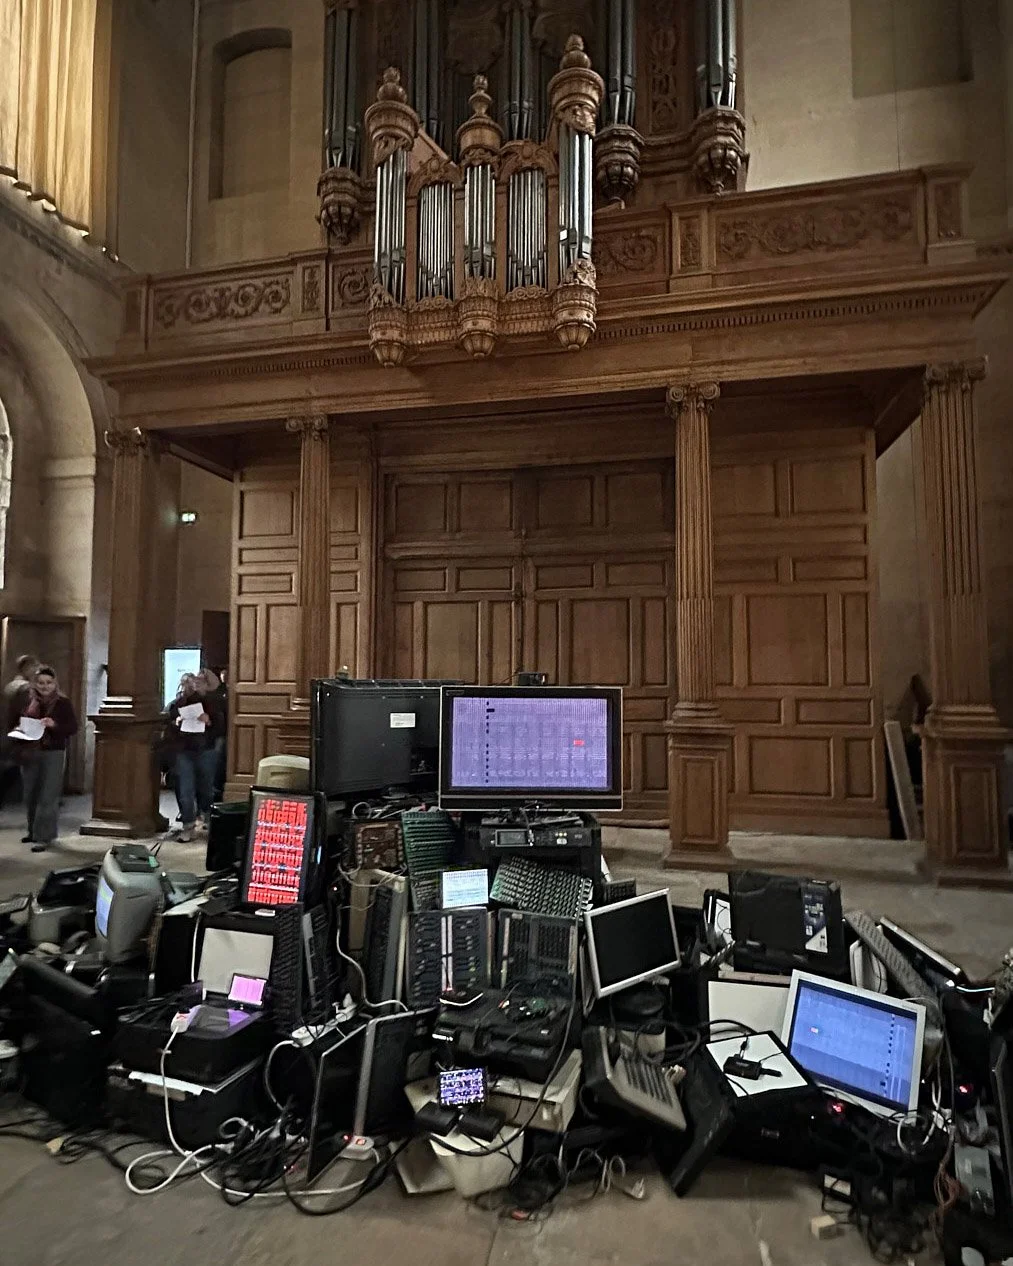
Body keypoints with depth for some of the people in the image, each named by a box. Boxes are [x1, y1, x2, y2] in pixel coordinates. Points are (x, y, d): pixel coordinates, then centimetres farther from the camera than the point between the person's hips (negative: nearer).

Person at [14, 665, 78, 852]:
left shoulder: (63, 703, -5)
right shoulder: (28, 701, 7)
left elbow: (73, 728, -6)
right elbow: (19, 723, 19)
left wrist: (54, 725, -21)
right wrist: (20, 729, -3)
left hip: (53, 754, -5)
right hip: (30, 753, 5)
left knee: (47, 797, -5)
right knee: (30, 795, 14)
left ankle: (44, 837, -1)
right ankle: (33, 831, 30)